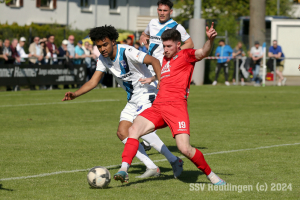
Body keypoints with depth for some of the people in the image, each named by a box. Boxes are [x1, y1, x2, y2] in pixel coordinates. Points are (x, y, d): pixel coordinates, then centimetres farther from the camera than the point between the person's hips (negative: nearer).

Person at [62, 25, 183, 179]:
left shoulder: (127, 52, -20)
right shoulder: (103, 59, 3)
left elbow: (154, 61, -27)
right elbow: (93, 82, 5)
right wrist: (75, 94, -9)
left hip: (148, 93, -9)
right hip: (133, 99, 9)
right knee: (122, 132, -4)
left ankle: (174, 161, -20)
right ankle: (152, 168, -1)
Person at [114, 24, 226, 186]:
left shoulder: (186, 55, 4)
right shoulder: (165, 59, 27)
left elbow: (203, 53, -17)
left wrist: (210, 39, -34)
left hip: (176, 106, -7)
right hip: (157, 106, 7)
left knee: (185, 149, -18)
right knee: (134, 130, -18)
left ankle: (211, 175, 2)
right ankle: (124, 170, -25)